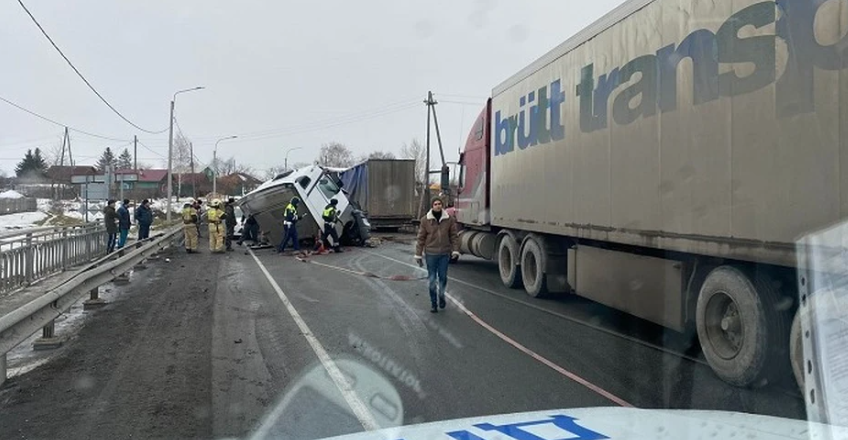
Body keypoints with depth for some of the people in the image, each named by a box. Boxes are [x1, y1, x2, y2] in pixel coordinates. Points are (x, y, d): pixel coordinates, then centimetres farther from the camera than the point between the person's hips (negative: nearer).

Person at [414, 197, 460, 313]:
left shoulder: (449, 219, -2)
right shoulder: (425, 220, -3)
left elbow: (454, 236, 3)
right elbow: (421, 238, 0)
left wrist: (455, 250, -7)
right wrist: (418, 254, 0)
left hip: (444, 254, 1)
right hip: (431, 254, -1)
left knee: (443, 277, 9)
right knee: (432, 279, 4)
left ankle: (441, 296, 35)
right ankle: (433, 303, 15)